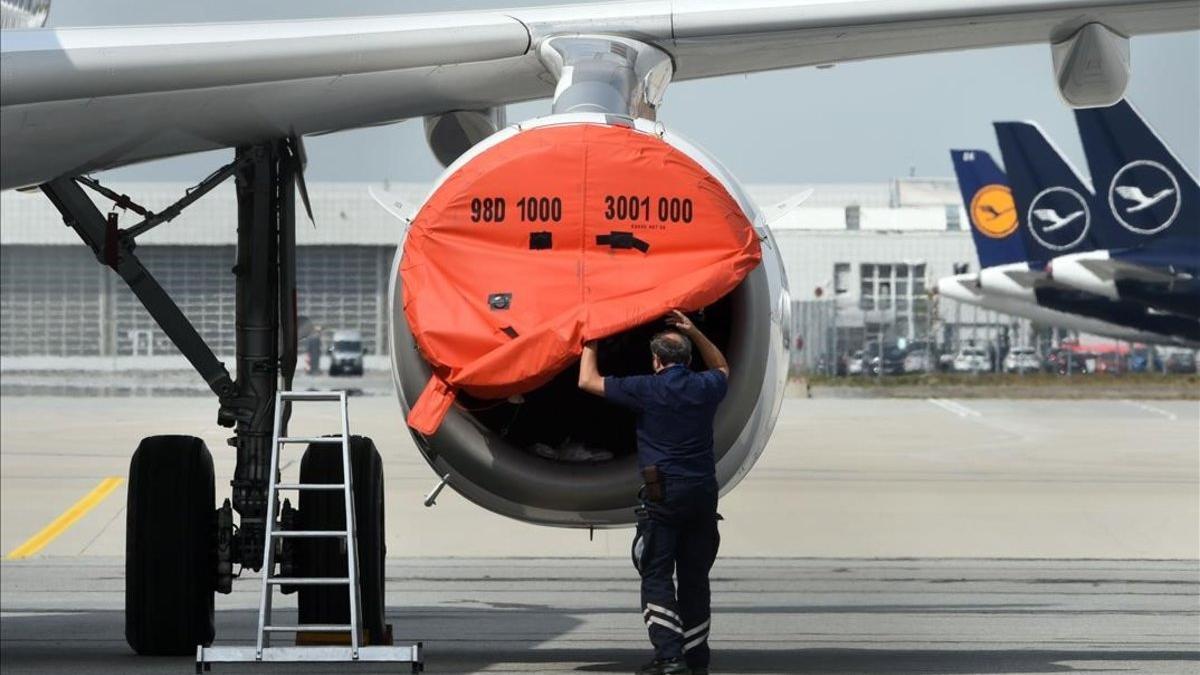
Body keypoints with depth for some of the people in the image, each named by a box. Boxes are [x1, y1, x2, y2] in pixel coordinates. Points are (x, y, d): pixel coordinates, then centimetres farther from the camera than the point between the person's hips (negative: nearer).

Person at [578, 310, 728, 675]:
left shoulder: (647, 390, -6)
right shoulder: (704, 387, 6)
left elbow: (588, 381, 3)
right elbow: (722, 368, 33)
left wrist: (590, 343, 18)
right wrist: (694, 333, 30)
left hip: (663, 494, -5)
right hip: (703, 493, 5)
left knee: (657, 576, -2)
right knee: (695, 577, 11)